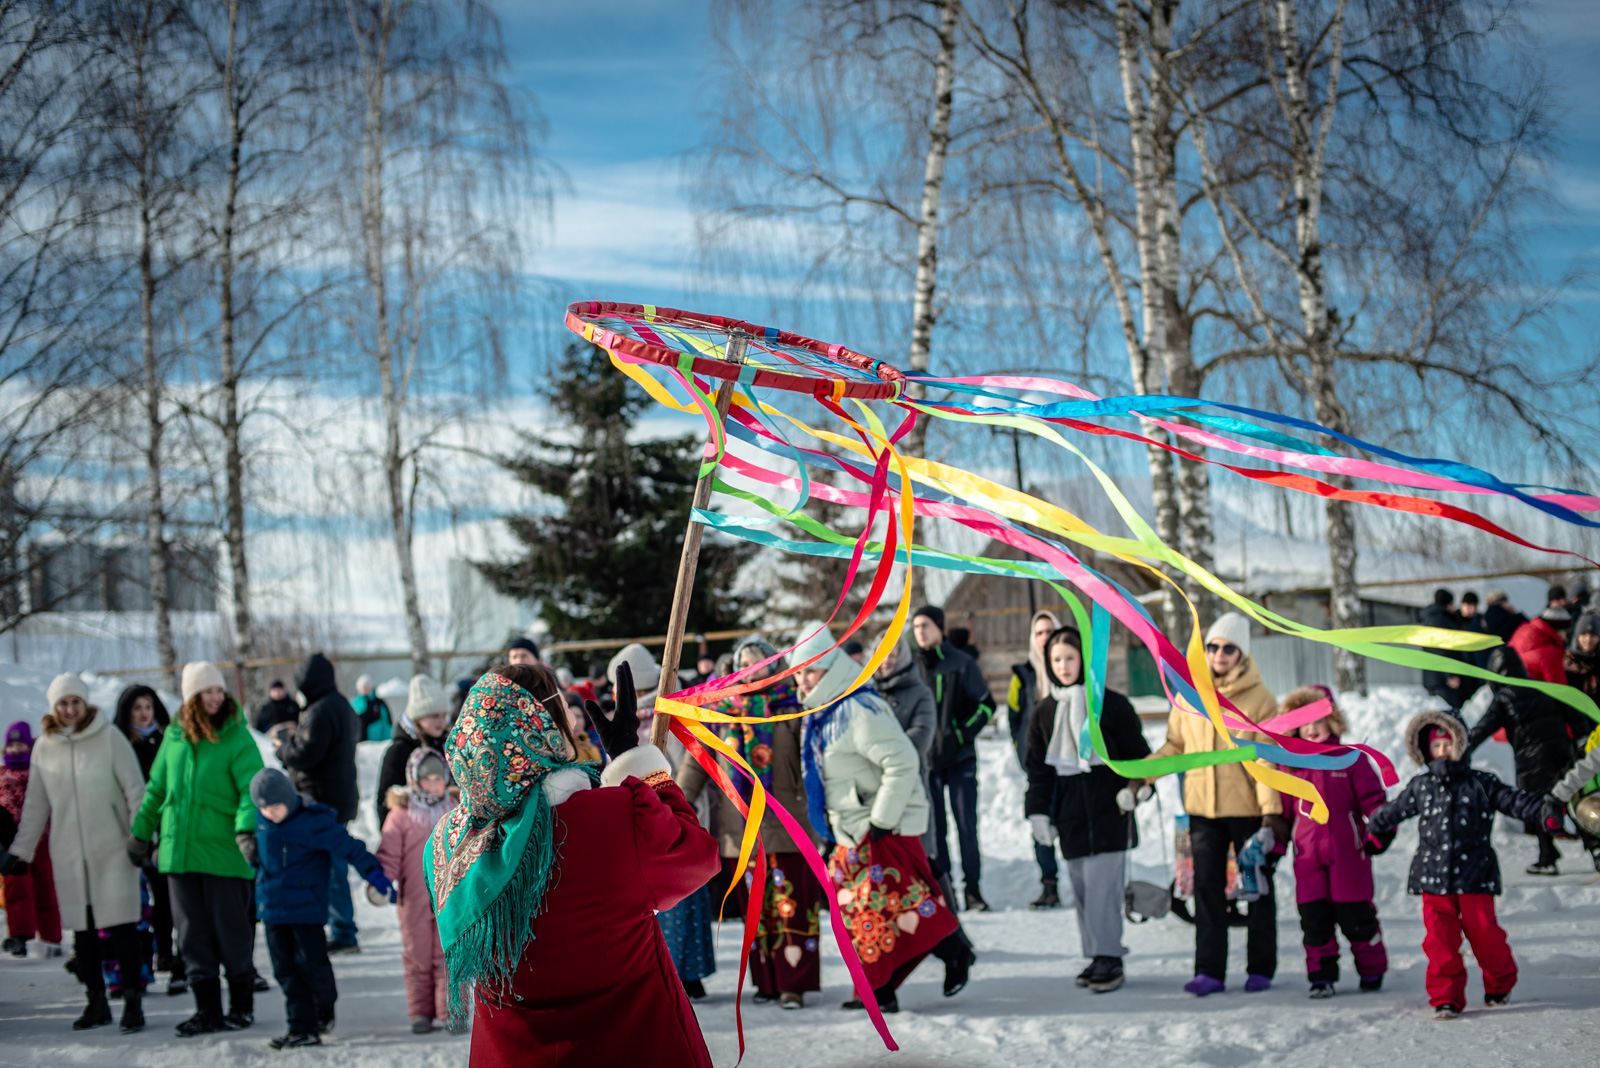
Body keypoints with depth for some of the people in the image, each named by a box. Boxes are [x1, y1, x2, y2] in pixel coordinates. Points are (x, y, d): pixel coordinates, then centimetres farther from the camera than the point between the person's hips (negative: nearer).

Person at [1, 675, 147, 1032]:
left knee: (121, 925, -7)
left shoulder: (109, 737, -4)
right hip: (68, 854, 4)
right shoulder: (45, 747, 6)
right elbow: (35, 805, 14)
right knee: (83, 929, 7)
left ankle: (133, 1001, 0)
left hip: (112, 849, -4)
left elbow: (135, 790, -4)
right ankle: (96, 1002, 18)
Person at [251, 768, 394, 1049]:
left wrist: (376, 876, -18)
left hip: (306, 907, -5)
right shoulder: (261, 820, 2)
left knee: (311, 964, -4)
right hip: (272, 906, 5)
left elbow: (348, 847, -15)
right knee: (285, 969, 1)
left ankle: (324, 1009, 25)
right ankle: (303, 1028, 4)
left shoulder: (313, 821, -16)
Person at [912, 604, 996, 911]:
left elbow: (986, 705, 2)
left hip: (959, 759, -2)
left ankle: (972, 887, 5)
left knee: (966, 824, -2)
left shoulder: (961, 664, -1)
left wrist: (959, 735, -9)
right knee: (933, 827, 3)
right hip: (925, 760, 2)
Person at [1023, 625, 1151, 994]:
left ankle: (1109, 959, -6)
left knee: (1102, 885, -11)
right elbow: (1037, 769, 13)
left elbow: (1137, 753, 5)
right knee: (1080, 889, 4)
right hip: (1069, 816, 4)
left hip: (1109, 811, -4)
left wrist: (1135, 787, -10)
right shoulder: (1043, 713, 11)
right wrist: (1038, 812, 4)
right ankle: (1096, 956, 12)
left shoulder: (1111, 705, 1)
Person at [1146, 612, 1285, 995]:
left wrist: (1271, 809, -14)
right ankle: (1209, 971, 0)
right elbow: (1175, 745, 13)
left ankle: (1260, 967, 16)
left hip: (1247, 809, -3)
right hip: (1203, 808, 3)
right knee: (1207, 887, 0)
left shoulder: (1260, 698, -4)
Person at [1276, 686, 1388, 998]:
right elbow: (1282, 811, 14)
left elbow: (1374, 799, 0)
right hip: (1307, 856, 3)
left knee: (1356, 916, 3)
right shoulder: (1291, 766, 9)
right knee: (1314, 919, 1)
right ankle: (1322, 975, 11)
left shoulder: (1351, 759, 1)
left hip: (1348, 855, -3)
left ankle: (1372, 970, 21)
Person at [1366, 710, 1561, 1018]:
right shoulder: (1420, 787, 11)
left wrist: (1543, 808, -15)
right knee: (1440, 938, -5)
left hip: (1474, 876, -1)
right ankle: (1446, 997, 3)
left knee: (1484, 933, 2)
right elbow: (1392, 812, 25)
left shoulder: (1480, 784, 5)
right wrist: (1374, 833, 36)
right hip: (1434, 877, 1)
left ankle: (1499, 984, 28)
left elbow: (1513, 801, 1)